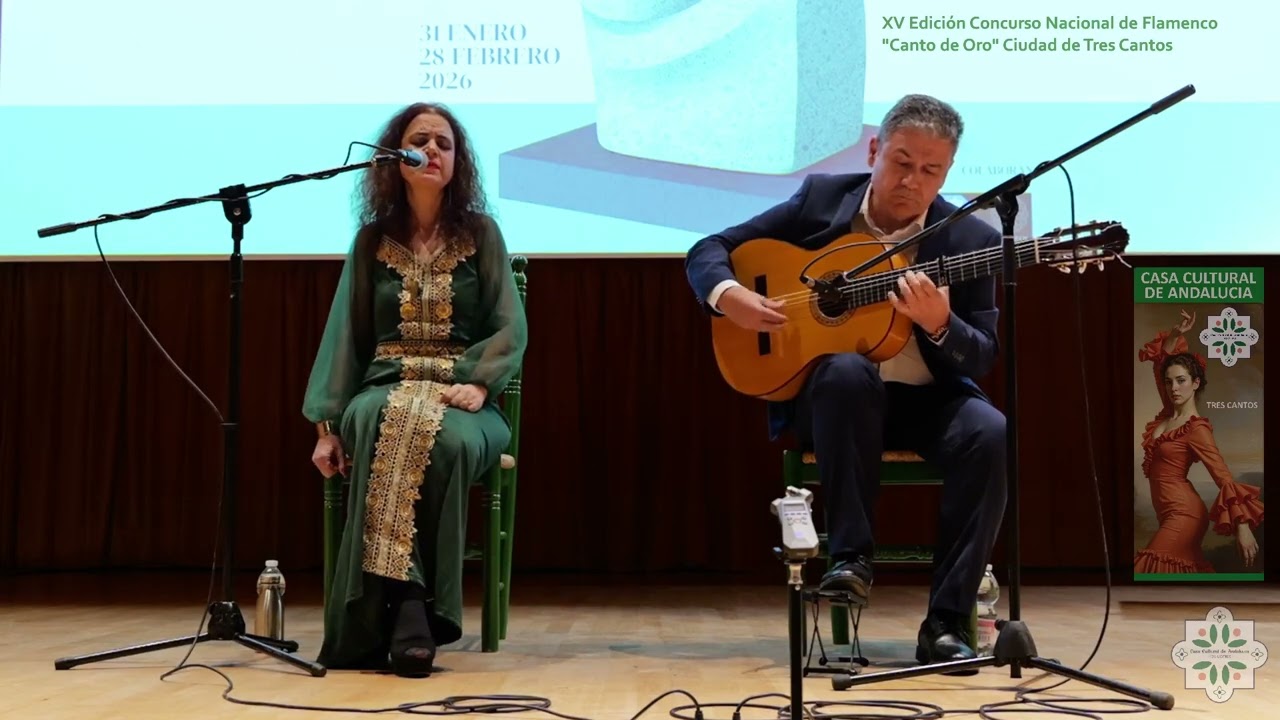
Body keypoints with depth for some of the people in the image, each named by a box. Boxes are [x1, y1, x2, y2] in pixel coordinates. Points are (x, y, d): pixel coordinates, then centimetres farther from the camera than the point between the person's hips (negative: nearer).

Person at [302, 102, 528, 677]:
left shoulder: (481, 234, 9)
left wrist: (478, 383, -18)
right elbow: (345, 332, 10)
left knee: (445, 441, -38)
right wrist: (327, 423, -1)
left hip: (461, 397, -1)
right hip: (385, 388, 1)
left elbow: (509, 328, 2)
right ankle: (406, 608, -40)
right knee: (385, 429, -37)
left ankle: (402, 610, -34)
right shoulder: (371, 239, 13)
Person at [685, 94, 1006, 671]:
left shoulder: (970, 239, -3)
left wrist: (939, 324, -27)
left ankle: (947, 623, -22)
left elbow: (982, 360, -5)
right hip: (824, 391, -1)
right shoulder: (821, 198, -1)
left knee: (991, 434, -30)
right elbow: (708, 250, 3)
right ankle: (850, 555, -24)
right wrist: (728, 295, -20)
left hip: (926, 398, 1)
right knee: (848, 371, -36)